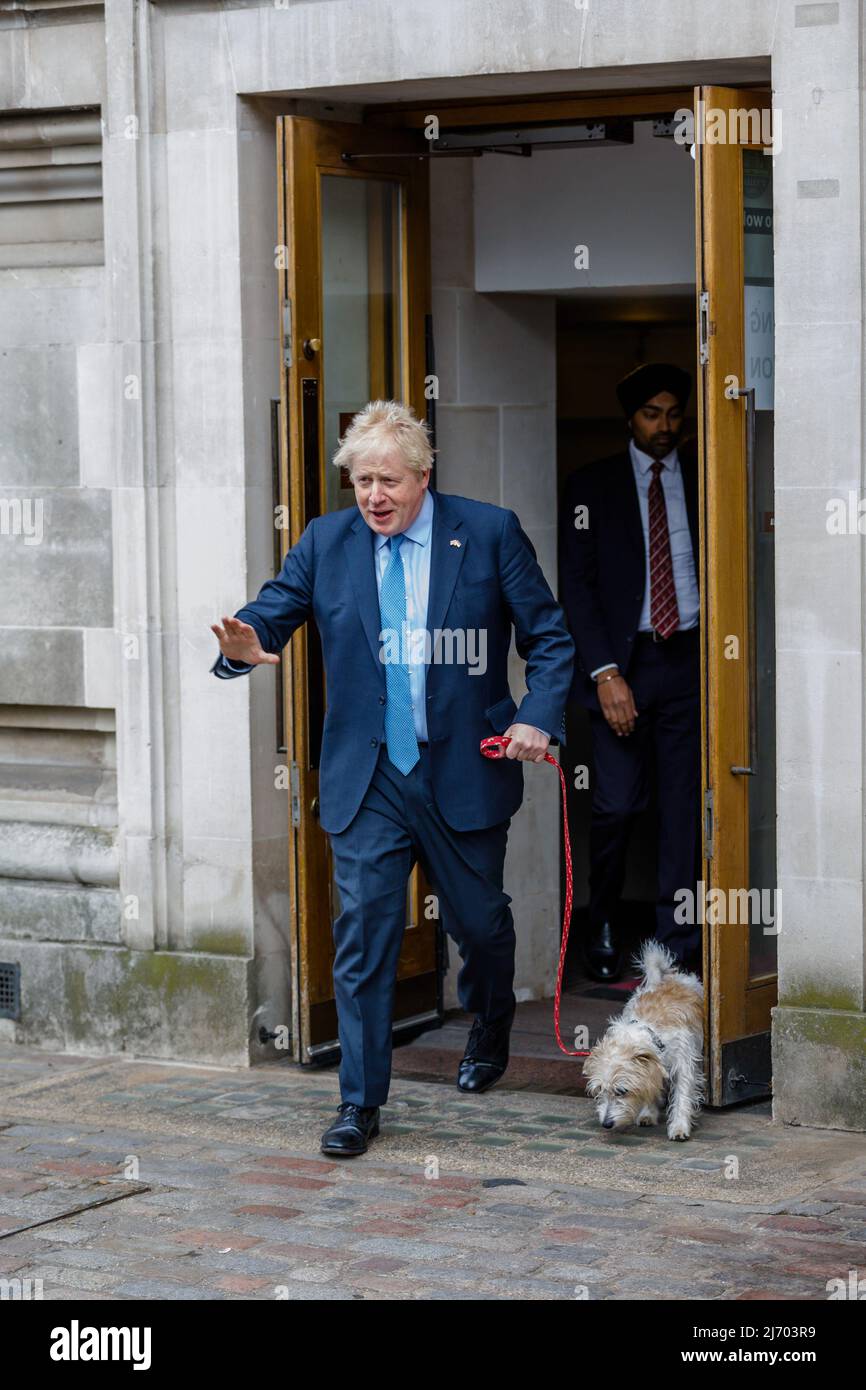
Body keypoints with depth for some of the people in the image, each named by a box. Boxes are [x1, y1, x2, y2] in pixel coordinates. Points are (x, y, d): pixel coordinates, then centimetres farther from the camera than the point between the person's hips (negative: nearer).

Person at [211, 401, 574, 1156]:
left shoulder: (489, 533, -4)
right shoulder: (325, 542, 3)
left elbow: (549, 637, -1)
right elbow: (273, 610, -2)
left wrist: (538, 717, -15)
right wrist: (247, 642, -27)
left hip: (466, 772, -1)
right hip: (366, 777, 1)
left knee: (479, 919, 15)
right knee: (363, 928, -5)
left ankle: (491, 1031, 46)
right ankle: (361, 1102, 2)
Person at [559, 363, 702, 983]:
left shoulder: (704, 479, 9)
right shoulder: (593, 485, 4)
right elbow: (578, 584, -1)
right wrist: (606, 672, -10)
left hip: (690, 657, 1)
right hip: (624, 658, -1)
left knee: (686, 805, 1)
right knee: (617, 805, -5)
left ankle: (679, 944, 8)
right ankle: (603, 927, 17)